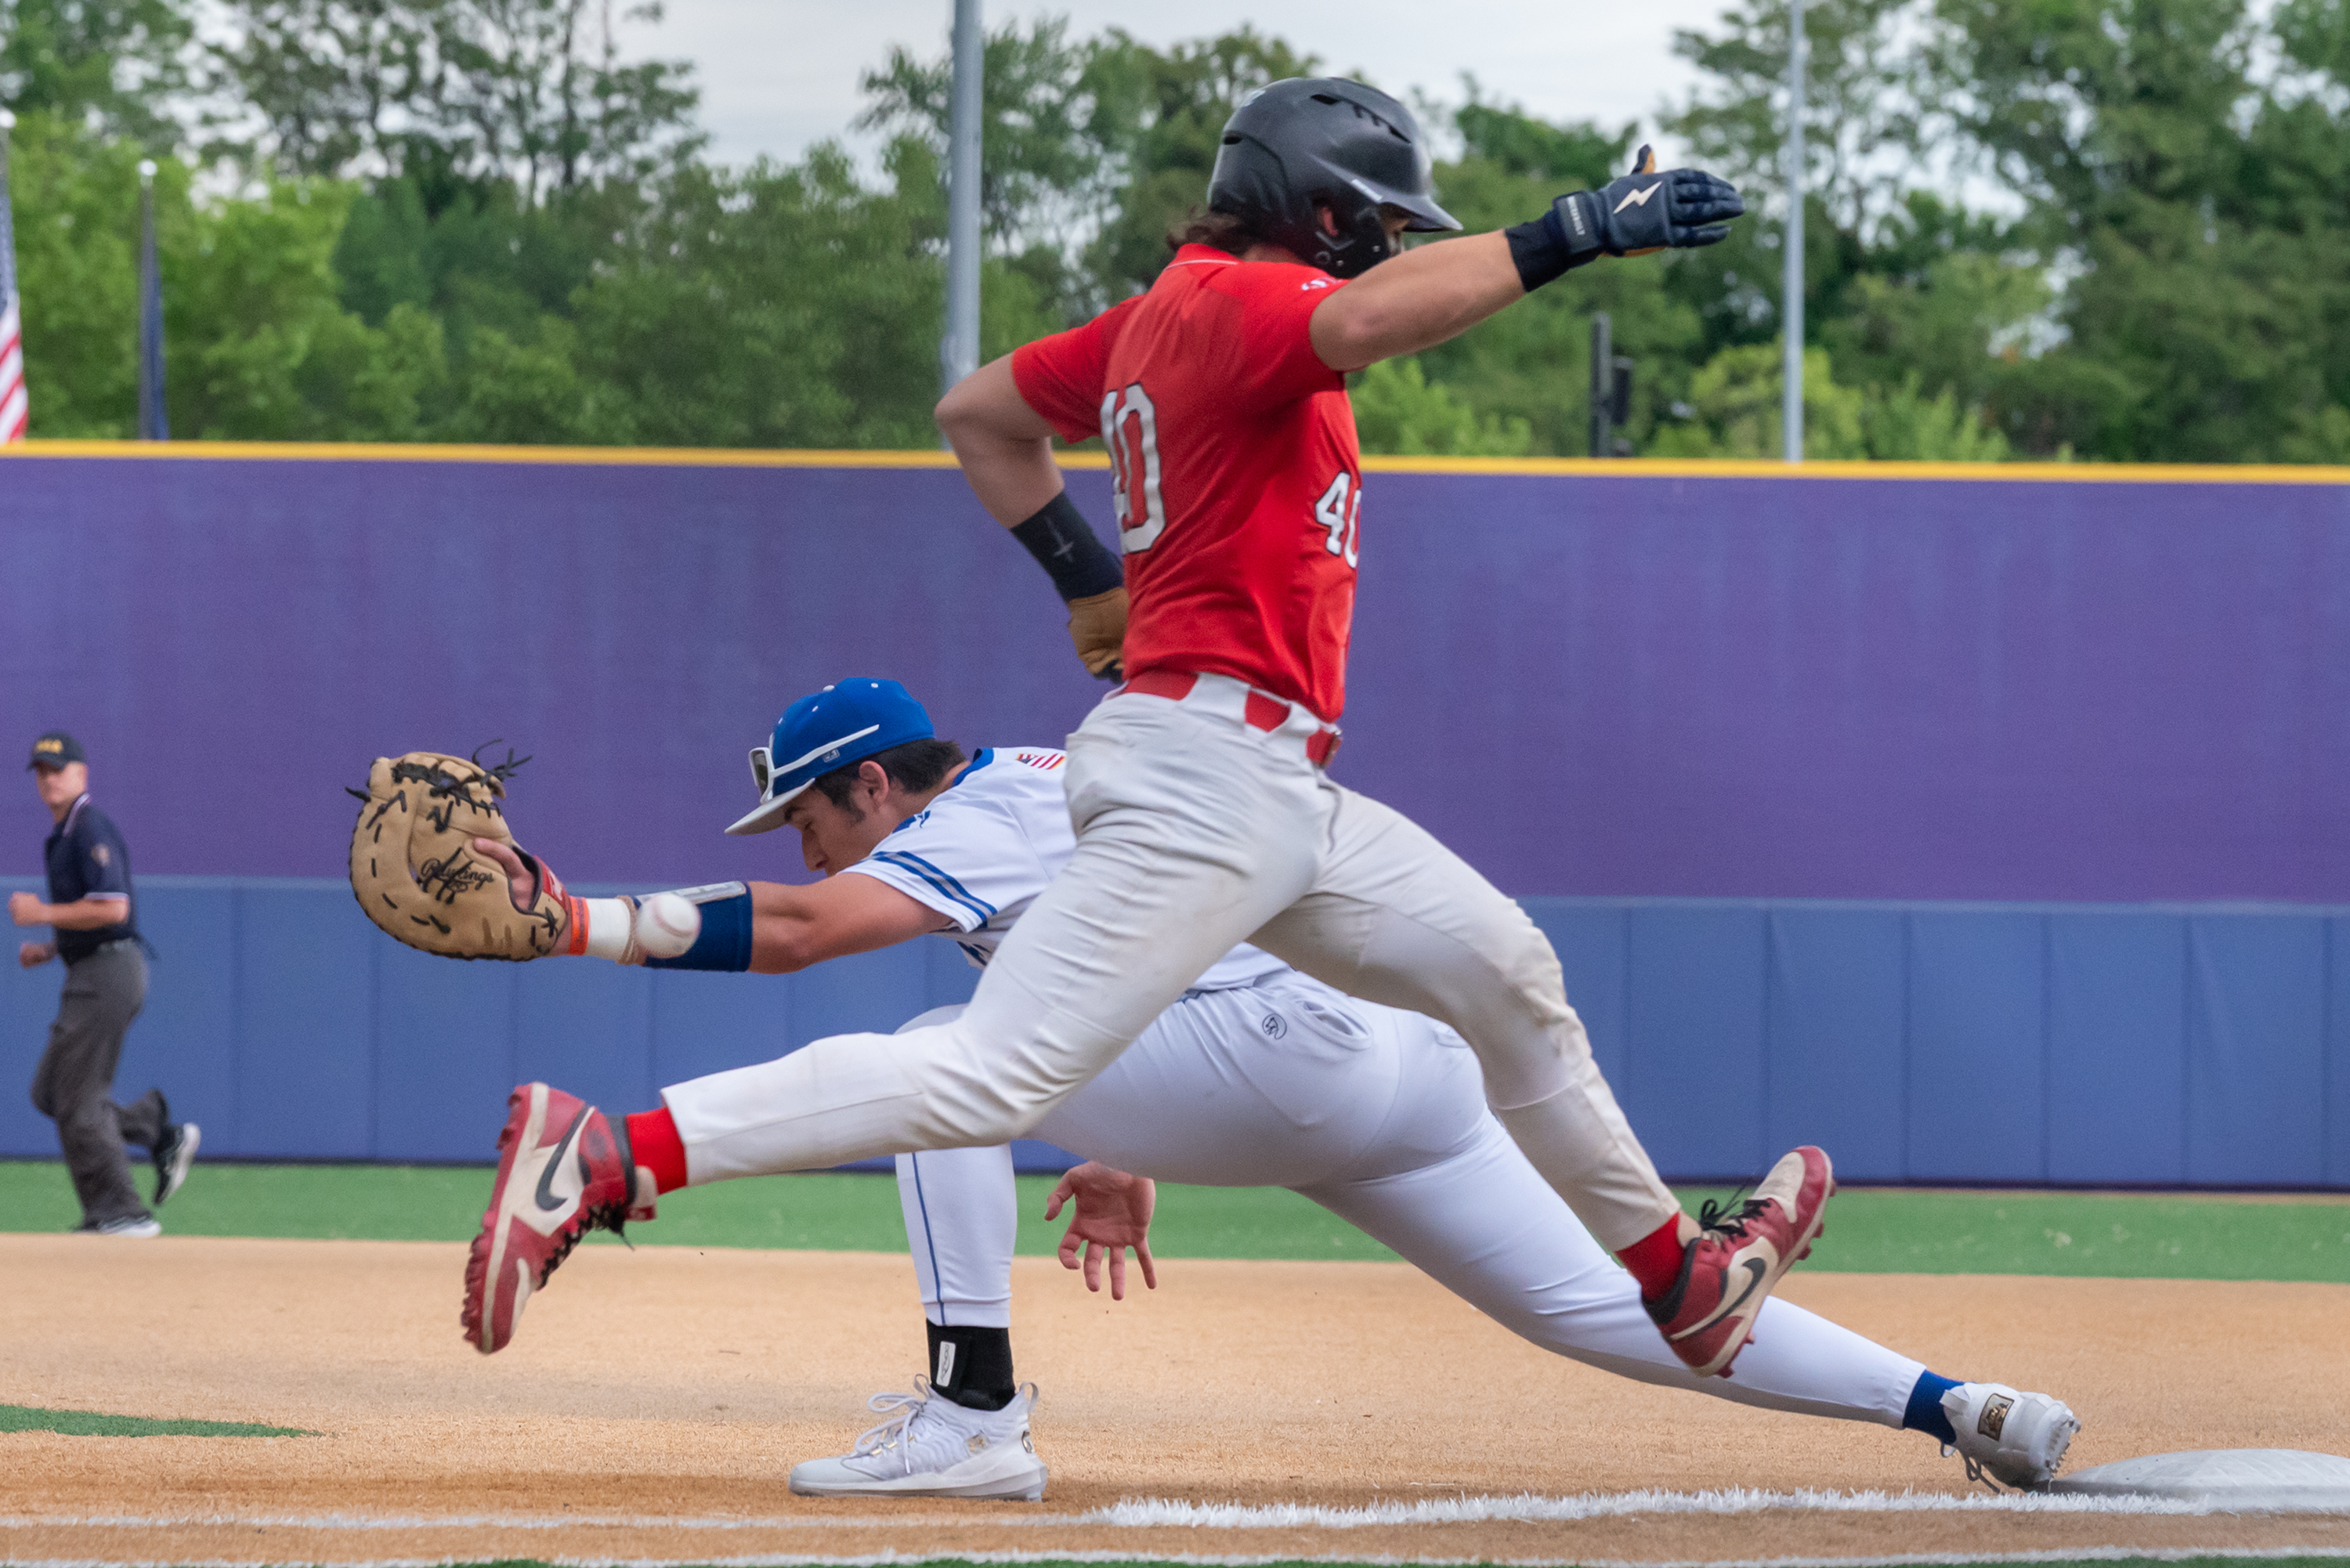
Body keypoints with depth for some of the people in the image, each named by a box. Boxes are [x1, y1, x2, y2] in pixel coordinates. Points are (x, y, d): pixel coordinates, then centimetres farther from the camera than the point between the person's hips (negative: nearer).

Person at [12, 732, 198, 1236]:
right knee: (49, 1090, 14)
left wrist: (43, 914, -16)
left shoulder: (91, 829, -13)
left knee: (76, 1100, -7)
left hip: (107, 973, -10)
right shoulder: (65, 835, 19)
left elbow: (113, 909, -24)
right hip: (95, 973, 10)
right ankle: (162, 1134, 12)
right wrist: (49, 949, 14)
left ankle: (121, 1213, -4)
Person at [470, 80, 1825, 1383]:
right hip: (1203, 773, -11)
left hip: (1281, 794, 11)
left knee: (1505, 974, 19)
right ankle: (600, 1165, -20)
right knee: (998, 1079, -17)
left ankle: (1679, 1280, 32)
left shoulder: (1150, 325, 17)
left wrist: (1088, 574, 28)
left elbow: (978, 412, 28)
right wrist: (1575, 235, -33)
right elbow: (1368, 319, -33)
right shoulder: (1232, 302, -11)